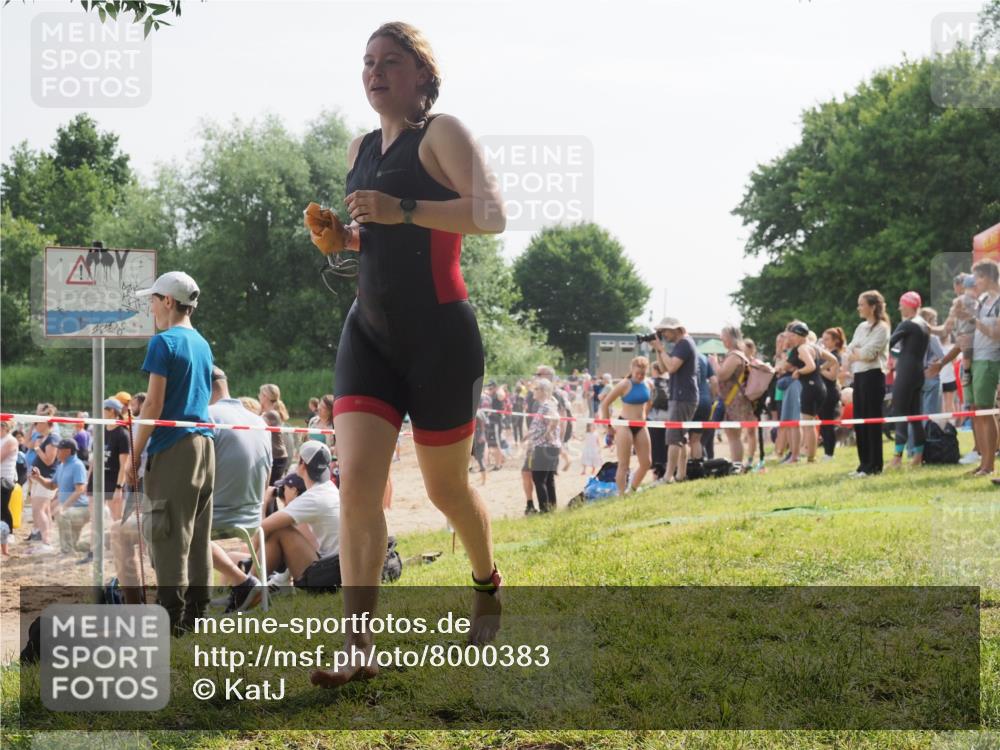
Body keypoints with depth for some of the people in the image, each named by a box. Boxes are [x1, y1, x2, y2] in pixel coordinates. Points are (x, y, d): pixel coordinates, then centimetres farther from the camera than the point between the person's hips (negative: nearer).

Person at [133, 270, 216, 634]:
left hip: (172, 447, -8)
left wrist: (134, 454, -8)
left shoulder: (164, 342, -8)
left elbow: (154, 405, -13)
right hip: (205, 443, 8)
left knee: (168, 534, -7)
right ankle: (196, 610, 11)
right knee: (198, 533, 9)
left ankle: (171, 615, -8)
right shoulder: (203, 344, 17)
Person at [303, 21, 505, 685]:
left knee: (446, 487, 8)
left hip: (440, 335, -6)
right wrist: (339, 238, 7)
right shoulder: (361, 150, 15)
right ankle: (358, 643, -13)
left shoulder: (441, 133, -6)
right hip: (371, 331, 6)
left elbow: (492, 213, -19)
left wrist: (402, 210, -27)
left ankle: (489, 583, 39)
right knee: (356, 480, -12)